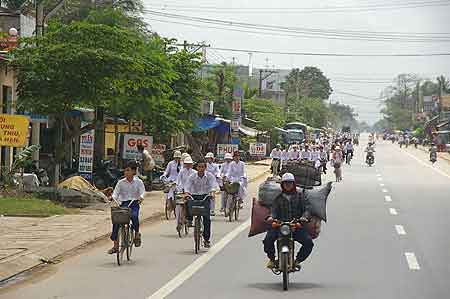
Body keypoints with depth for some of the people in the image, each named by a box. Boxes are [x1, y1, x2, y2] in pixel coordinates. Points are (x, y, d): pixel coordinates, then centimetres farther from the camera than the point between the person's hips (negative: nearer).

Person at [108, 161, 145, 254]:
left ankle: (137, 234, -5)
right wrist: (113, 197, -21)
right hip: (123, 204, 2)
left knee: (134, 216, -34)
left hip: (134, 204, -2)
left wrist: (141, 197, -28)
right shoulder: (121, 182, 6)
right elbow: (115, 193, 2)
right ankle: (115, 245, -10)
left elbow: (142, 192, -4)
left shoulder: (138, 182, 3)